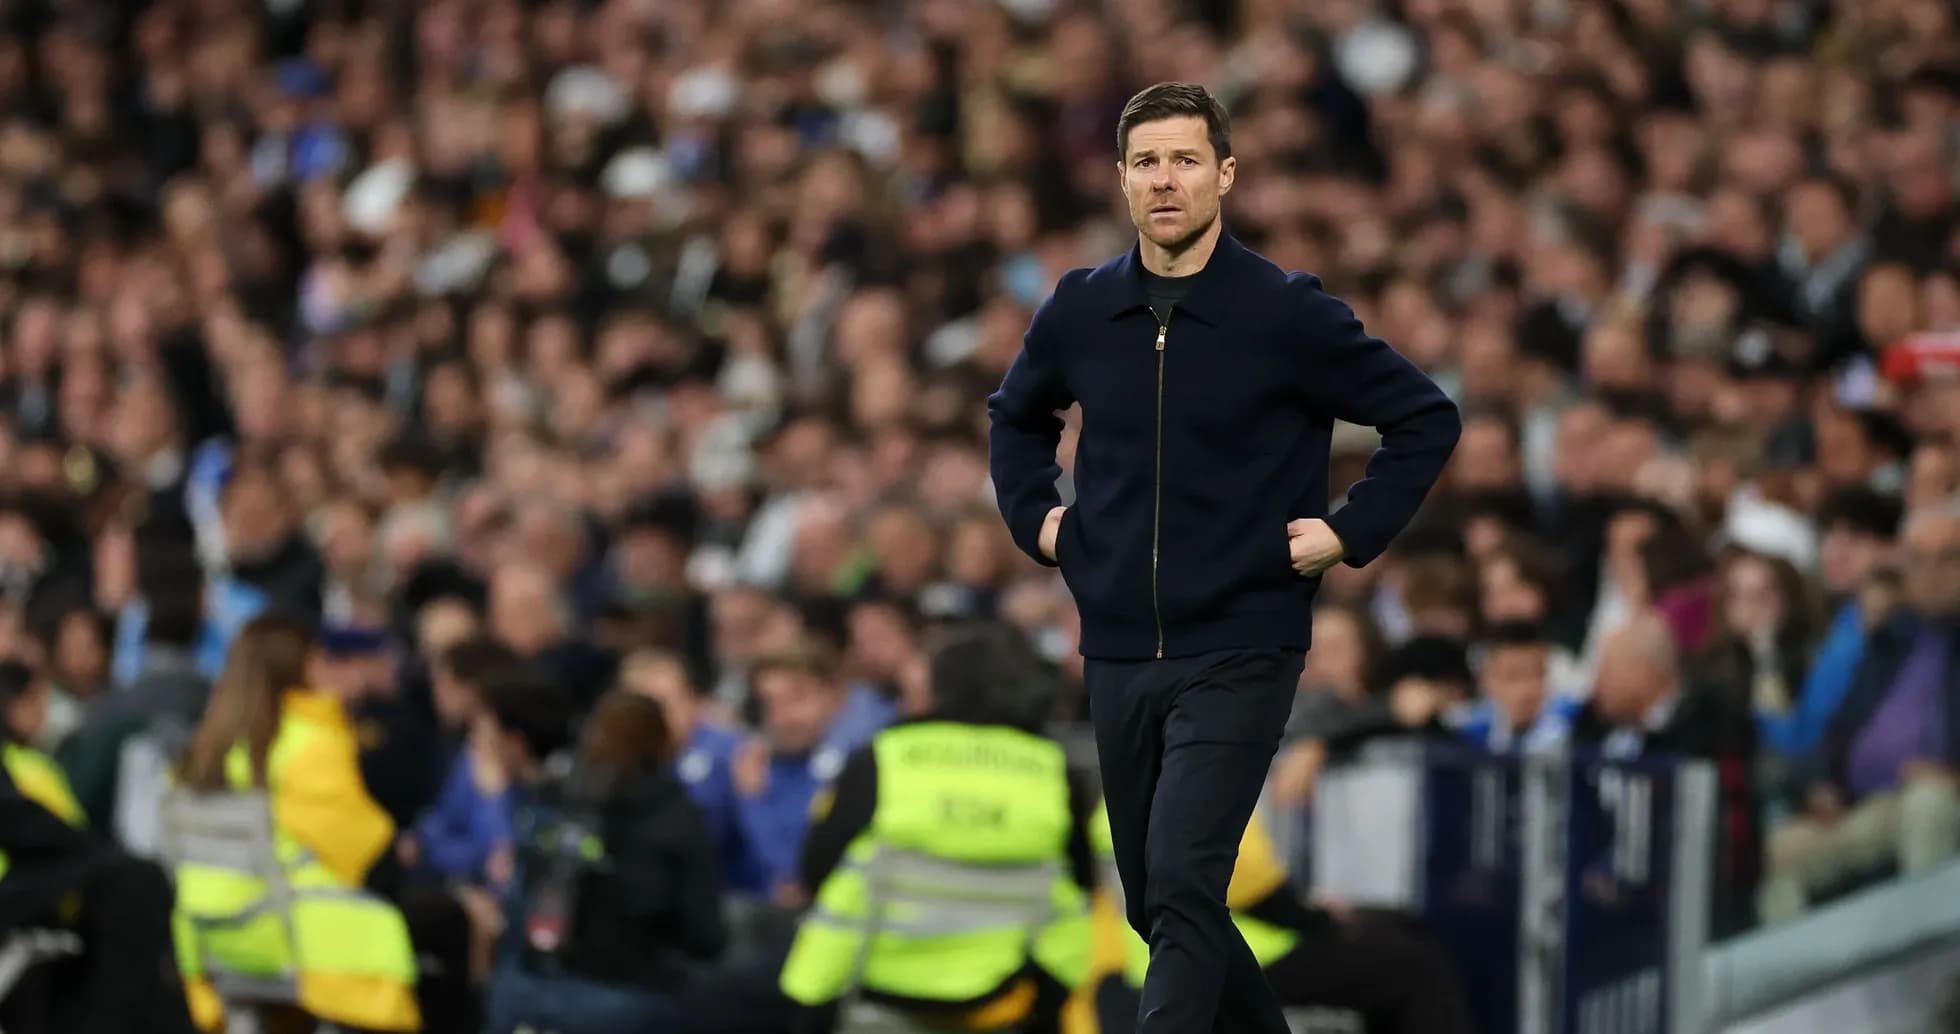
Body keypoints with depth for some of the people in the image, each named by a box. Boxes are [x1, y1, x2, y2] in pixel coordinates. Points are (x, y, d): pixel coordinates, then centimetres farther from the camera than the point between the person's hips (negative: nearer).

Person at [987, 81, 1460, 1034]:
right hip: (1117, 657, 5)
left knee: (1183, 887, -19)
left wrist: (1351, 533, -7)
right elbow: (1016, 417, 25)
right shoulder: (1079, 311, 4)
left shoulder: (1288, 314, -9)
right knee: (1155, 902, 14)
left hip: (1239, 654, -5)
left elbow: (1427, 419, -1)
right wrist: (1036, 517, 11)